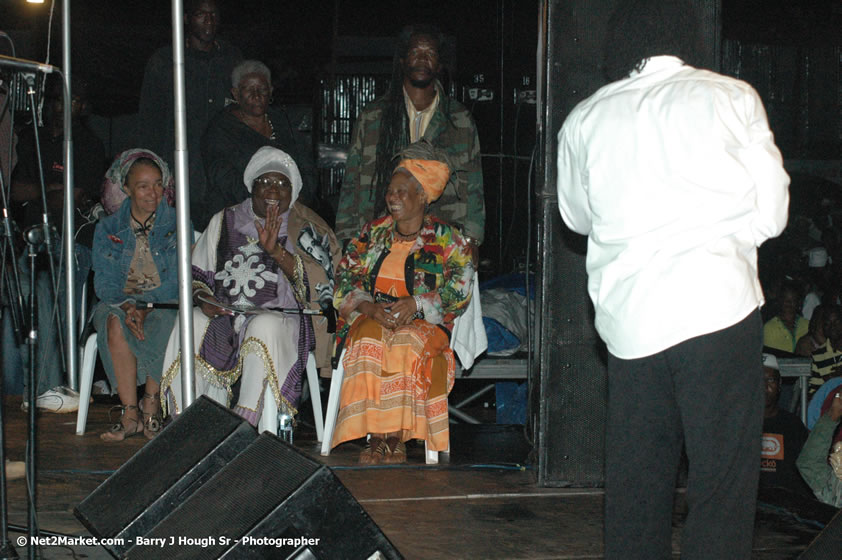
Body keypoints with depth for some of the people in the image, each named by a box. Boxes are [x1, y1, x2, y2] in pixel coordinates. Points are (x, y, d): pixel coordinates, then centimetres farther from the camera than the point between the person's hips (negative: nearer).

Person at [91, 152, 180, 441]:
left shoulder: (177, 224, 3)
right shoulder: (108, 228, 9)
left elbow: (178, 282, -5)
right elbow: (104, 282, 1)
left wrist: (145, 307, -21)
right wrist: (127, 307, -20)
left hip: (164, 304, -1)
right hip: (119, 302, 2)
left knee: (162, 323, -36)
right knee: (115, 324, -34)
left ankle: (151, 406, -24)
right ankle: (130, 414, -32)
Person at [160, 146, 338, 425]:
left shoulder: (305, 228, 8)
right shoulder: (225, 221, 18)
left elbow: (320, 283, -7)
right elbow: (197, 275, 19)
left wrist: (276, 251, -18)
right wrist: (203, 299, -4)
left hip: (280, 316, -3)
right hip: (223, 316, 3)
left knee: (265, 327, -36)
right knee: (191, 325, -27)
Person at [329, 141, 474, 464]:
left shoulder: (446, 240, 6)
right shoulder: (373, 233, 15)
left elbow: (458, 291, -4)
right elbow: (346, 280, 9)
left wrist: (416, 303, -19)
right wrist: (368, 306, -12)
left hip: (424, 323, -2)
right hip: (371, 318, 2)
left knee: (409, 344, -37)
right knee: (369, 342, -33)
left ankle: (396, 436, -33)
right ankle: (374, 436, -34)